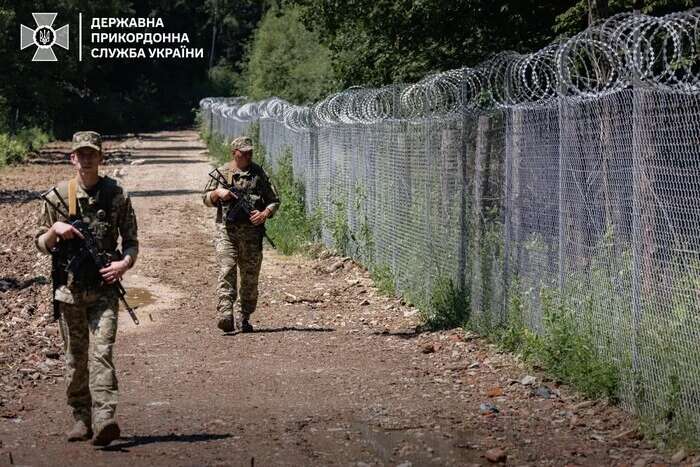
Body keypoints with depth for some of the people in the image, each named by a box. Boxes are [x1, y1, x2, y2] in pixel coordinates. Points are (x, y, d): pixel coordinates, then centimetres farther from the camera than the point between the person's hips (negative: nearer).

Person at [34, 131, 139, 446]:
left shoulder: (117, 195, 4)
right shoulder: (57, 196, 5)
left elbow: (131, 241, 9)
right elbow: (42, 244, 11)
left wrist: (125, 263, -11)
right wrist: (55, 229, -10)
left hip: (103, 288, -2)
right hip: (68, 288, 2)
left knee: (101, 352, -15)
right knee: (75, 357, 8)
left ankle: (104, 419, -25)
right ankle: (81, 418, 18)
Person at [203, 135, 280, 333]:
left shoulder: (259, 173, 10)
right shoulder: (221, 173, 9)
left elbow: (274, 200, 12)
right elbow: (206, 199, 15)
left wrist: (265, 213, -8)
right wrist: (218, 193, -7)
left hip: (252, 233, 2)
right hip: (226, 230, -1)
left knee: (250, 277, 3)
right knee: (227, 271, -16)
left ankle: (243, 318, 13)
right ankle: (225, 315, -26)